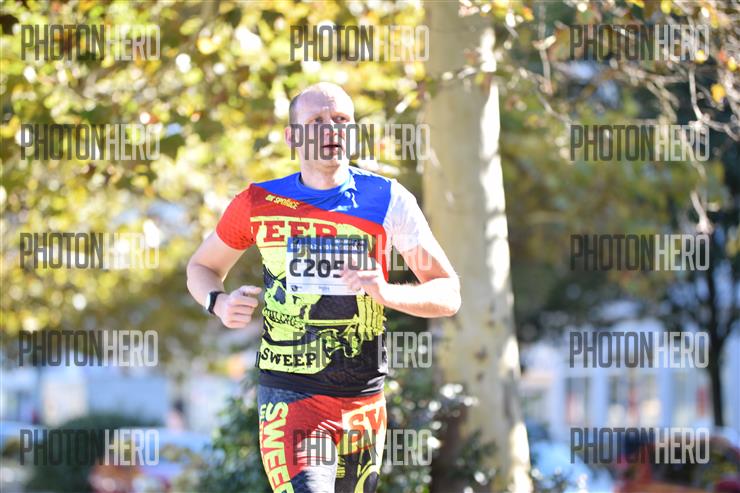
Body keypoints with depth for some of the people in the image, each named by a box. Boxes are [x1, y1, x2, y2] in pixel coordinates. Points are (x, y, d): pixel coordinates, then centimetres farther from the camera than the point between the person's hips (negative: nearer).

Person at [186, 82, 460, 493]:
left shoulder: (387, 200, -1)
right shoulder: (259, 203, 1)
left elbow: (448, 296, 0)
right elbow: (202, 267, 17)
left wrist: (387, 293, -20)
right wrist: (219, 302, -6)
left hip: (363, 398, 2)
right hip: (289, 393, -2)